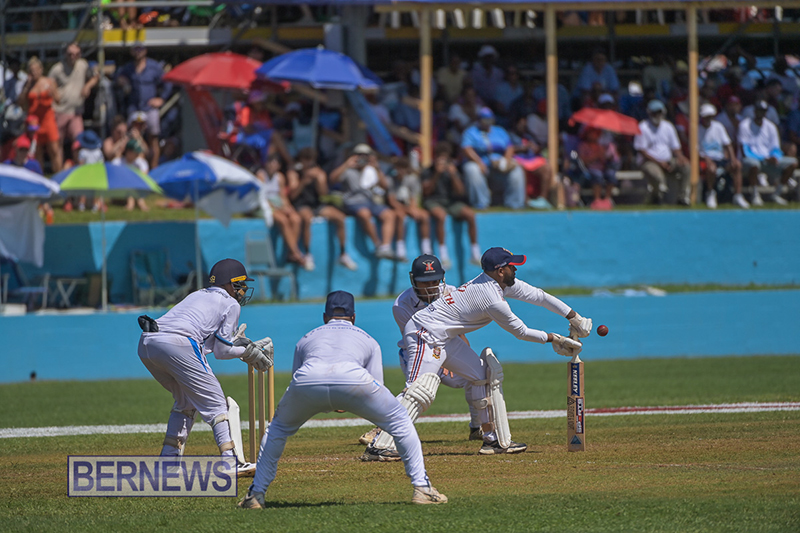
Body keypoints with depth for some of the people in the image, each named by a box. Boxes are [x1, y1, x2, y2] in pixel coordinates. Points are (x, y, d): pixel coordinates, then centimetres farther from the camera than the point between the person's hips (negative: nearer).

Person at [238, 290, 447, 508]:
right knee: (401, 422, 21)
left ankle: (256, 494, 25)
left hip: (307, 379, 1)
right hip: (353, 380, -1)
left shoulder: (306, 339, 40)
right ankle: (422, 488, 14)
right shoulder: (366, 339, 37)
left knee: (278, 427, 30)